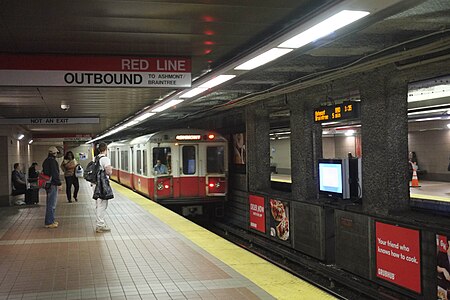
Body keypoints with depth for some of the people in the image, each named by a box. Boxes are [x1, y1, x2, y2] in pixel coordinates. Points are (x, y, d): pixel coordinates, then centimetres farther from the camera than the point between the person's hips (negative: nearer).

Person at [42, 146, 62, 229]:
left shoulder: (46, 161, 16)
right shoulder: (52, 161, -16)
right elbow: (55, 174, -20)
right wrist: (59, 183, -14)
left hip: (47, 184, 11)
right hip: (52, 184, -11)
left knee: (50, 203, 18)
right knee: (52, 204, -6)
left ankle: (51, 220, 26)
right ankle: (49, 223, -4)